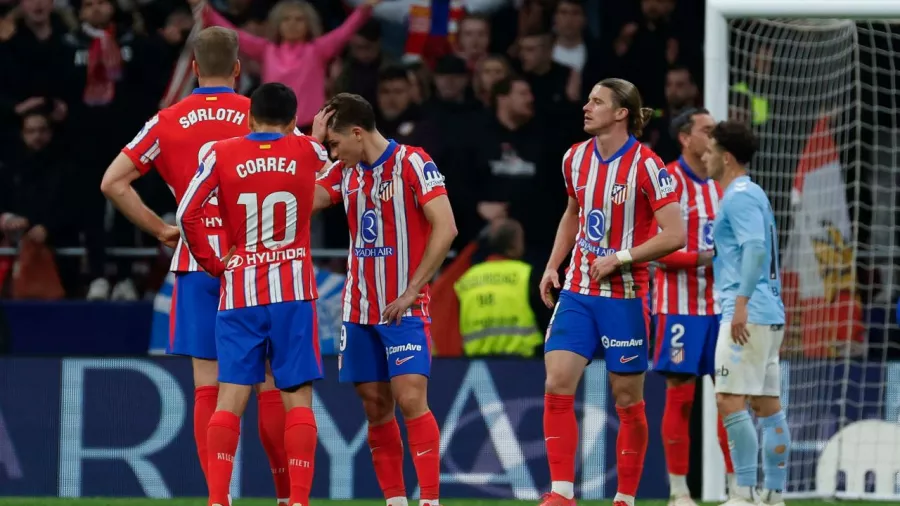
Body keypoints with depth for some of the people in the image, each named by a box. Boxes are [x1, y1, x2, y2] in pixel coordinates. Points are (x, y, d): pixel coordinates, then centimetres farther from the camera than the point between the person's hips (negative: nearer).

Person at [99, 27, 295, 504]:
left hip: (197, 264, 1)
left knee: (207, 387, 2)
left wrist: (159, 228, 4)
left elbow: (113, 182, -2)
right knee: (270, 384, 5)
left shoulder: (168, 122, 2)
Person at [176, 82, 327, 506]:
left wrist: (210, 263, 5)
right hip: (293, 291, -1)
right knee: (298, 398, 1)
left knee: (231, 398, 1)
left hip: (240, 293, 1)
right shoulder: (306, 152, 2)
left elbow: (186, 214, -6)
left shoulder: (222, 155, -1)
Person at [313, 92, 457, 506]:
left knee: (410, 399, -15)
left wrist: (411, 291, -15)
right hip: (359, 310, 6)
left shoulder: (412, 163, -10)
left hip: (403, 309, -6)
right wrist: (312, 142, -1)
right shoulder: (345, 171, 9)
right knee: (375, 405, 4)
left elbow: (445, 228, -15)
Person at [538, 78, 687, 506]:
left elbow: (675, 235, -15)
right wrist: (553, 266, 12)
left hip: (624, 296, -5)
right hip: (577, 291, 5)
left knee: (627, 399, 3)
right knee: (557, 384, -9)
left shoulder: (645, 165, -12)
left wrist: (619, 258, -19)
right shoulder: (575, 158, 6)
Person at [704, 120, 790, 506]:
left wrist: (741, 303, -28)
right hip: (769, 314, 10)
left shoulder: (740, 196, -10)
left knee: (730, 401, -12)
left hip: (748, 313, -10)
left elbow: (756, 246, -23)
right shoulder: (752, 194, 21)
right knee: (767, 405, 8)